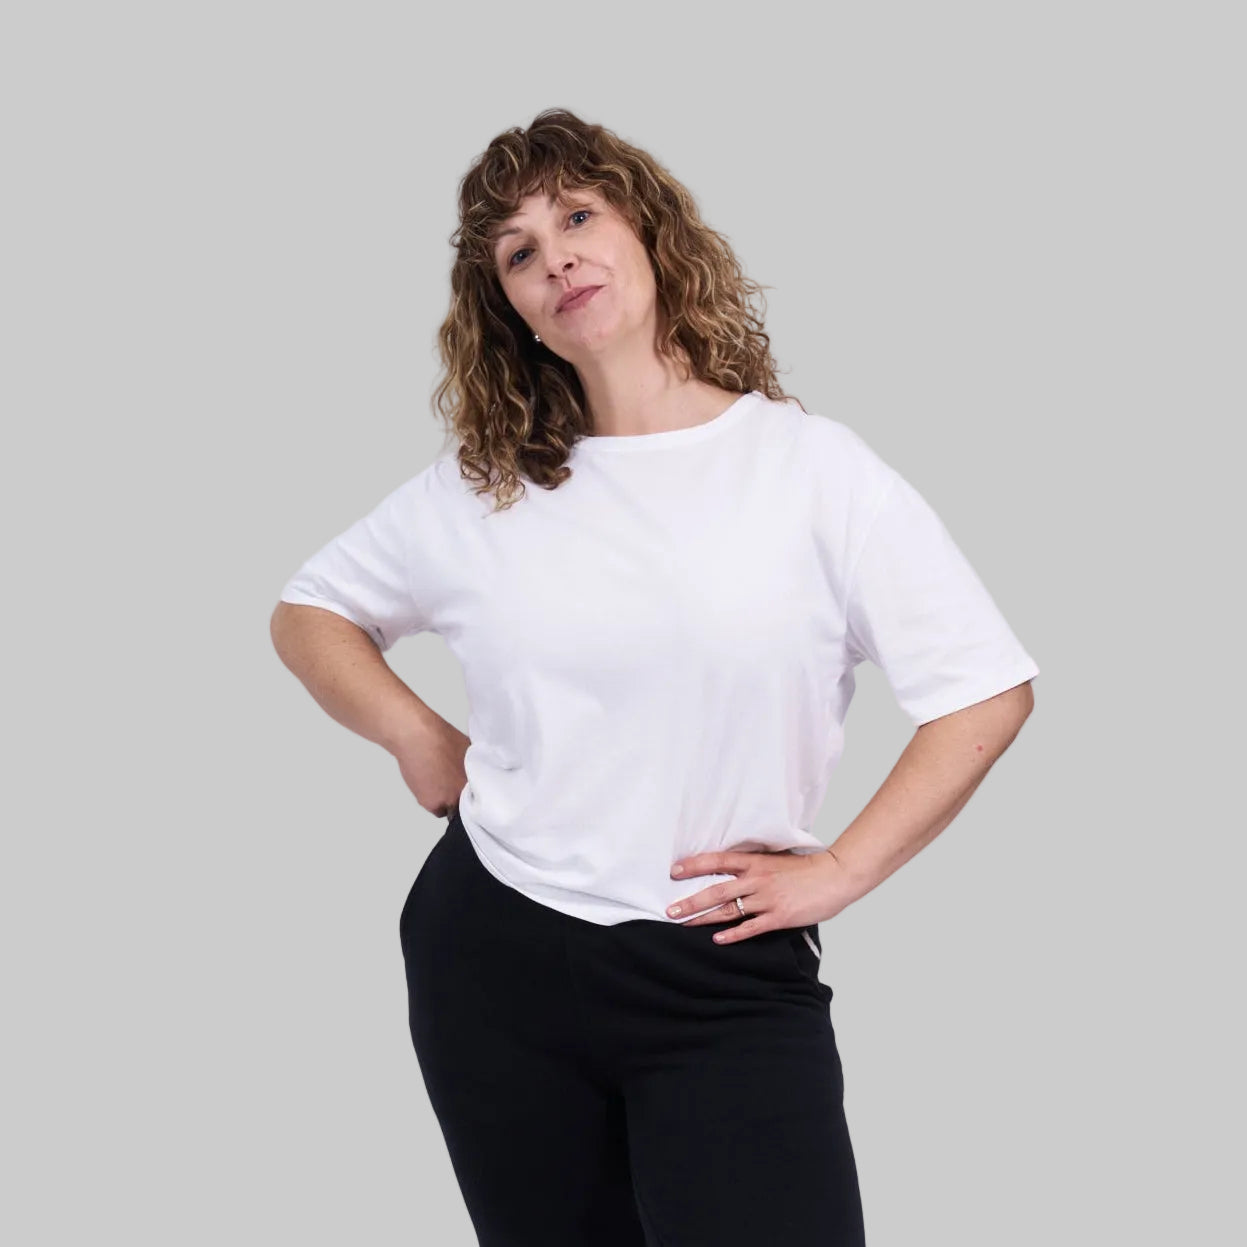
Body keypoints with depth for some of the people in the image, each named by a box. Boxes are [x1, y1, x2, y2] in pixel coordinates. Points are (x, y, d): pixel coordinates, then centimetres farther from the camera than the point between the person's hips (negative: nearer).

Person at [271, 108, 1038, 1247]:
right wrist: (415, 737, 2)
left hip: (730, 976, -3)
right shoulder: (479, 490, 5)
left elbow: (990, 692, -6)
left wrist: (840, 871, -8)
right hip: (492, 958, 3)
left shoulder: (810, 466, -5)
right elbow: (310, 612, 18)